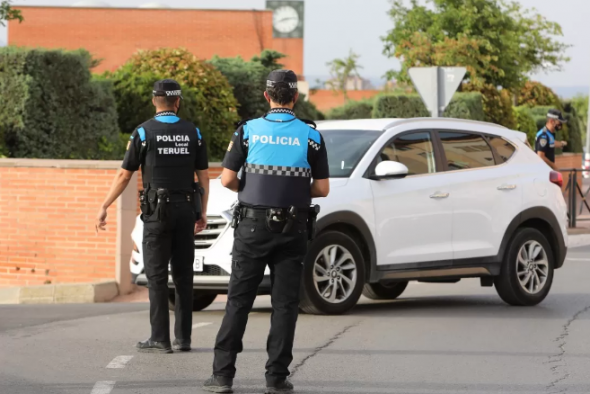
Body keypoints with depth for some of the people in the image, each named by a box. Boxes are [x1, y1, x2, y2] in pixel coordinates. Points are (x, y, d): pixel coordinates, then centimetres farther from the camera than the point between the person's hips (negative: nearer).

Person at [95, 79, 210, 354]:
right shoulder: (193, 133, 5)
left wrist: (104, 207, 5)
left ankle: (160, 339, -4)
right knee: (183, 275, 8)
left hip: (157, 211, -3)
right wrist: (202, 213, 16)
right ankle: (183, 338, 8)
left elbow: (124, 176, -3)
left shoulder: (144, 132, -5)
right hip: (186, 209, 3)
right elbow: (204, 177, 7)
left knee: (157, 276, -2)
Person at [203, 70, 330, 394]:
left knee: (239, 300, 4)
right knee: (284, 303, 4)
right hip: (292, 231, 0)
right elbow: (322, 189, -2)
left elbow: (227, 179, -5)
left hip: (252, 225, 0)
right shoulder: (310, 136, -3)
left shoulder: (248, 131, -3)